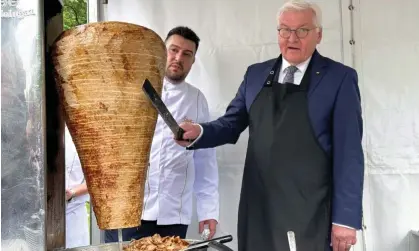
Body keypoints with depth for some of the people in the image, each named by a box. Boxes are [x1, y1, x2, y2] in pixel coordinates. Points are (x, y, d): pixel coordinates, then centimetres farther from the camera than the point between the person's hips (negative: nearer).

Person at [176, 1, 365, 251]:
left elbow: (349, 151, -6)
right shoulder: (256, 74, 10)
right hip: (258, 207, 4)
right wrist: (198, 132, -10)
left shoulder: (340, 78, -3)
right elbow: (232, 123, 11)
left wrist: (346, 217, -10)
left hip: (311, 213, -3)